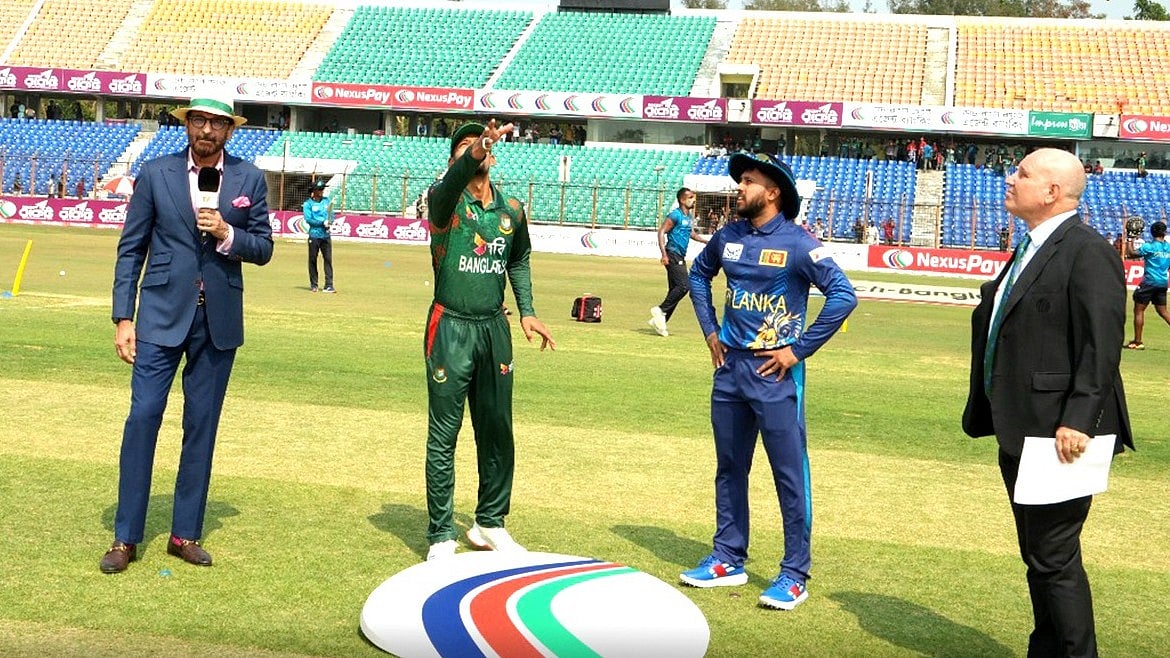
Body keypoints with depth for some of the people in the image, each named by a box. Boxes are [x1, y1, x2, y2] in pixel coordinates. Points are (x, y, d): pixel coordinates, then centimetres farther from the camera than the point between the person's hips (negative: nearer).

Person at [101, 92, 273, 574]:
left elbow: (263, 248, 6)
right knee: (143, 417, -6)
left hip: (220, 321, 1)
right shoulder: (155, 173, 1)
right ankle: (126, 537, 5)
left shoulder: (249, 179, 4)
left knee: (202, 426, 7)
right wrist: (123, 318, -4)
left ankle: (186, 534, 17)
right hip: (162, 316, -1)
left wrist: (227, 235, -14)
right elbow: (131, 248, 2)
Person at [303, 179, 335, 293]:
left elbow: (332, 215, 11)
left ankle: (329, 285, -2)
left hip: (326, 235, 3)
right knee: (312, 260, 2)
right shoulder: (308, 203, -1)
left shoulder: (327, 201, 12)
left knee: (328, 259, -2)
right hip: (314, 235, -3)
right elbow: (308, 219, -10)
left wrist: (329, 222, -10)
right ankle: (313, 285, 12)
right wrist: (323, 222, -16)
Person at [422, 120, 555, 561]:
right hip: (451, 328, -5)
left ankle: (489, 524, 30)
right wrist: (475, 151, -51)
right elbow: (453, 181, -31)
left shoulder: (511, 209, 8)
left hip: (494, 328, 5)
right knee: (444, 435, 0)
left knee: (497, 432, 13)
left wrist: (526, 311, 12)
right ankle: (441, 536, 10)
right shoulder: (446, 200, -7)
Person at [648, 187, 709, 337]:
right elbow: (661, 232, -16)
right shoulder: (675, 215, -11)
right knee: (684, 286, -18)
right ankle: (661, 310, -9)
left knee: (675, 290, 8)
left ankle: (659, 320, 12)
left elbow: (692, 234, 30)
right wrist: (664, 254, -24)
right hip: (673, 255, -9)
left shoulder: (689, 216, 16)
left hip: (681, 257, 9)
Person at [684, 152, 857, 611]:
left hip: (775, 372, -6)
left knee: (789, 474, -2)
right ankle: (728, 560, 26)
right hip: (730, 366, 7)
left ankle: (794, 575, 7)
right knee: (729, 468, 14)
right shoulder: (728, 237, 6)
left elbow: (843, 296, -17)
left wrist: (799, 350, -15)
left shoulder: (797, 243, -12)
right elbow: (699, 273, 25)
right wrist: (709, 330, 15)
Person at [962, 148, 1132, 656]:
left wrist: (1078, 422, -25)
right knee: (1038, 555, 17)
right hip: (1021, 432, 10)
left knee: (1054, 557, -4)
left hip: (1057, 434, -10)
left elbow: (1101, 347, -20)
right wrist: (988, 411, 16)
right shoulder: (1031, 249, 16)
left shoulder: (1088, 251, -13)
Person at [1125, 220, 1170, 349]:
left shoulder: (1149, 246, -11)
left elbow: (1131, 254, -11)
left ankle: (1137, 342, 0)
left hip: (1150, 282, -6)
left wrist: (1129, 240, -1)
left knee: (1138, 310, 0)